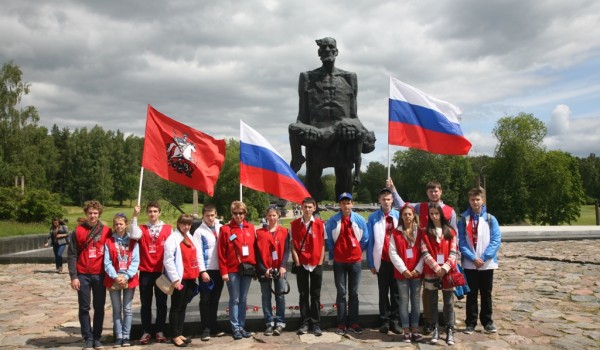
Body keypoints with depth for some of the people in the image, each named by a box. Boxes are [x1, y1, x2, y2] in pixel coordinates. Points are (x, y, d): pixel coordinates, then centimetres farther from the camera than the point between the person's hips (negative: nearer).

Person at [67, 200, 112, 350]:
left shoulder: (106, 231, 1)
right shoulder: (78, 231, -1)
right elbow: (72, 255, -1)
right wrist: (73, 276, -7)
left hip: (100, 275, 1)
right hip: (83, 275, -1)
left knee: (99, 308, 7)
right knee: (84, 308, 5)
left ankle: (97, 338, 18)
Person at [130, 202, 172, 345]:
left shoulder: (168, 228, 3)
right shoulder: (142, 228, 5)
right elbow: (134, 235, -18)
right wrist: (135, 216, -20)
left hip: (161, 271, 0)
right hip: (145, 271, 0)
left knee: (161, 302, 6)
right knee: (145, 303, 6)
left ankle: (159, 331, 16)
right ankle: (146, 331, 15)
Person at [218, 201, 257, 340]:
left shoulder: (250, 228, 7)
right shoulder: (225, 229, -4)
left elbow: (254, 248, 8)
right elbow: (221, 252, -6)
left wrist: (255, 266, 5)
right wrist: (224, 271, -9)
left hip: (247, 269, 4)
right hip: (233, 270, -3)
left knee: (243, 299, 11)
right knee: (235, 300, 3)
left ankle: (242, 326, 20)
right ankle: (235, 328, 12)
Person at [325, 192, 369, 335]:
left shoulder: (360, 220, -2)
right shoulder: (332, 221, -7)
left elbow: (365, 239, 8)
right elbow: (328, 240, 4)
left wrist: (358, 252, 10)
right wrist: (333, 254, 7)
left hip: (356, 261, 1)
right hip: (339, 262, -1)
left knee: (354, 293, 8)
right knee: (341, 293, 3)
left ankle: (353, 322, 15)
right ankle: (342, 323, 8)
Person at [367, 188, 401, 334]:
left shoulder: (399, 216, 4)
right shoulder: (373, 217, -1)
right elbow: (370, 241, -1)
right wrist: (371, 263, -4)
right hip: (381, 260, -1)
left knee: (396, 292, 8)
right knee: (383, 292, 8)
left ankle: (395, 321, 16)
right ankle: (385, 321, 16)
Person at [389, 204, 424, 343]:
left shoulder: (420, 232, 4)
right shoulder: (396, 233, 1)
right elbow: (393, 253, -4)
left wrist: (418, 269, -9)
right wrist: (403, 269, -11)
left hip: (416, 272, 1)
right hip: (401, 272, -1)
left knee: (416, 301, 7)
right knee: (404, 301, 3)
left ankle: (415, 330, 15)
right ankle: (406, 331, 9)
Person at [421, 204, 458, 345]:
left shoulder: (450, 231, 6)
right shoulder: (425, 232, 3)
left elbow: (453, 253, 0)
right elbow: (425, 253, -5)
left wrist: (445, 268, -13)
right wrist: (436, 268, -15)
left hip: (447, 272, 0)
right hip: (431, 273, 0)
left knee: (448, 302, 4)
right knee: (433, 303, 6)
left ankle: (450, 331, 13)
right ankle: (435, 330, 15)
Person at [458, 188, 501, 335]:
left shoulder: (490, 219, 0)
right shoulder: (463, 219, -1)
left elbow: (496, 240, -6)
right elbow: (461, 241, -4)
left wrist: (484, 257, -14)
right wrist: (473, 258, -15)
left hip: (487, 263, 0)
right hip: (469, 264, 0)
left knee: (486, 294, 11)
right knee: (471, 294, 7)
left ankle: (487, 322, 22)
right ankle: (471, 323, 15)